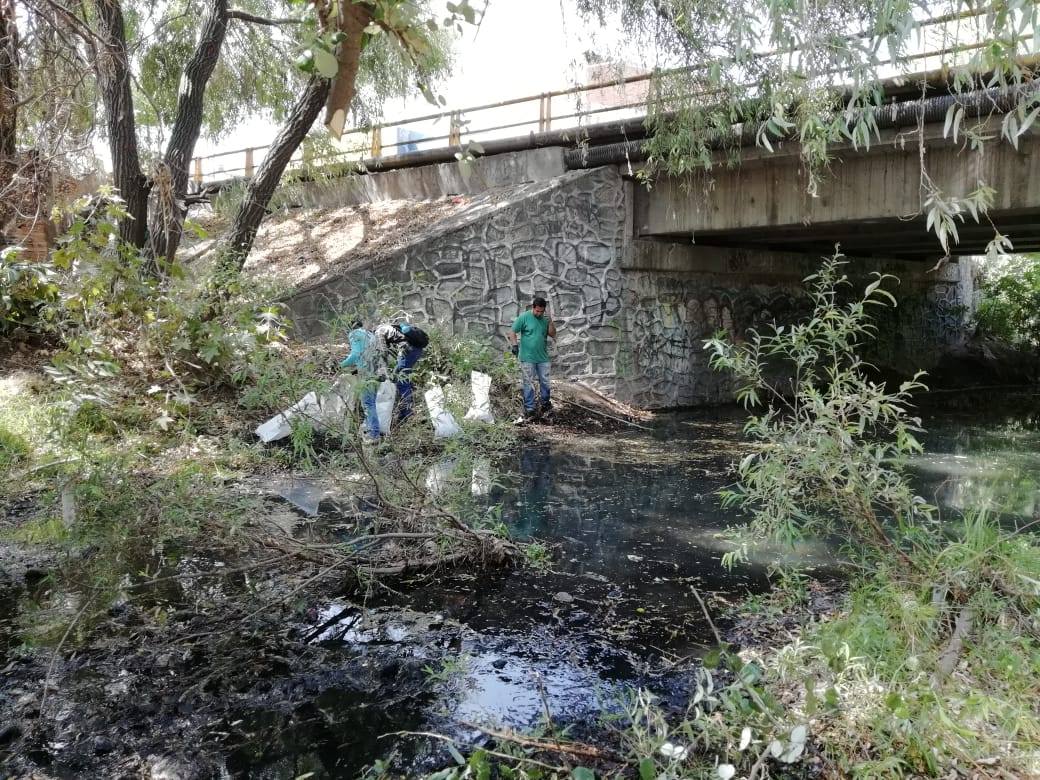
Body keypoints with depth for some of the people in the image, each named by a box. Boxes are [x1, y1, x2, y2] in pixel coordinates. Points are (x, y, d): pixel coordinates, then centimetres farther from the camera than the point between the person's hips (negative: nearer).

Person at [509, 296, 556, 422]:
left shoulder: (545, 319, 7)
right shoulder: (524, 317, -6)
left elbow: (553, 334, 4)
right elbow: (512, 332, -4)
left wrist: (550, 321, -9)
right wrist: (515, 345, -16)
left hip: (543, 358, 4)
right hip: (527, 358, -4)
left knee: (545, 382, 11)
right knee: (528, 384, 2)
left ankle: (545, 404, 29)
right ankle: (530, 410, 7)